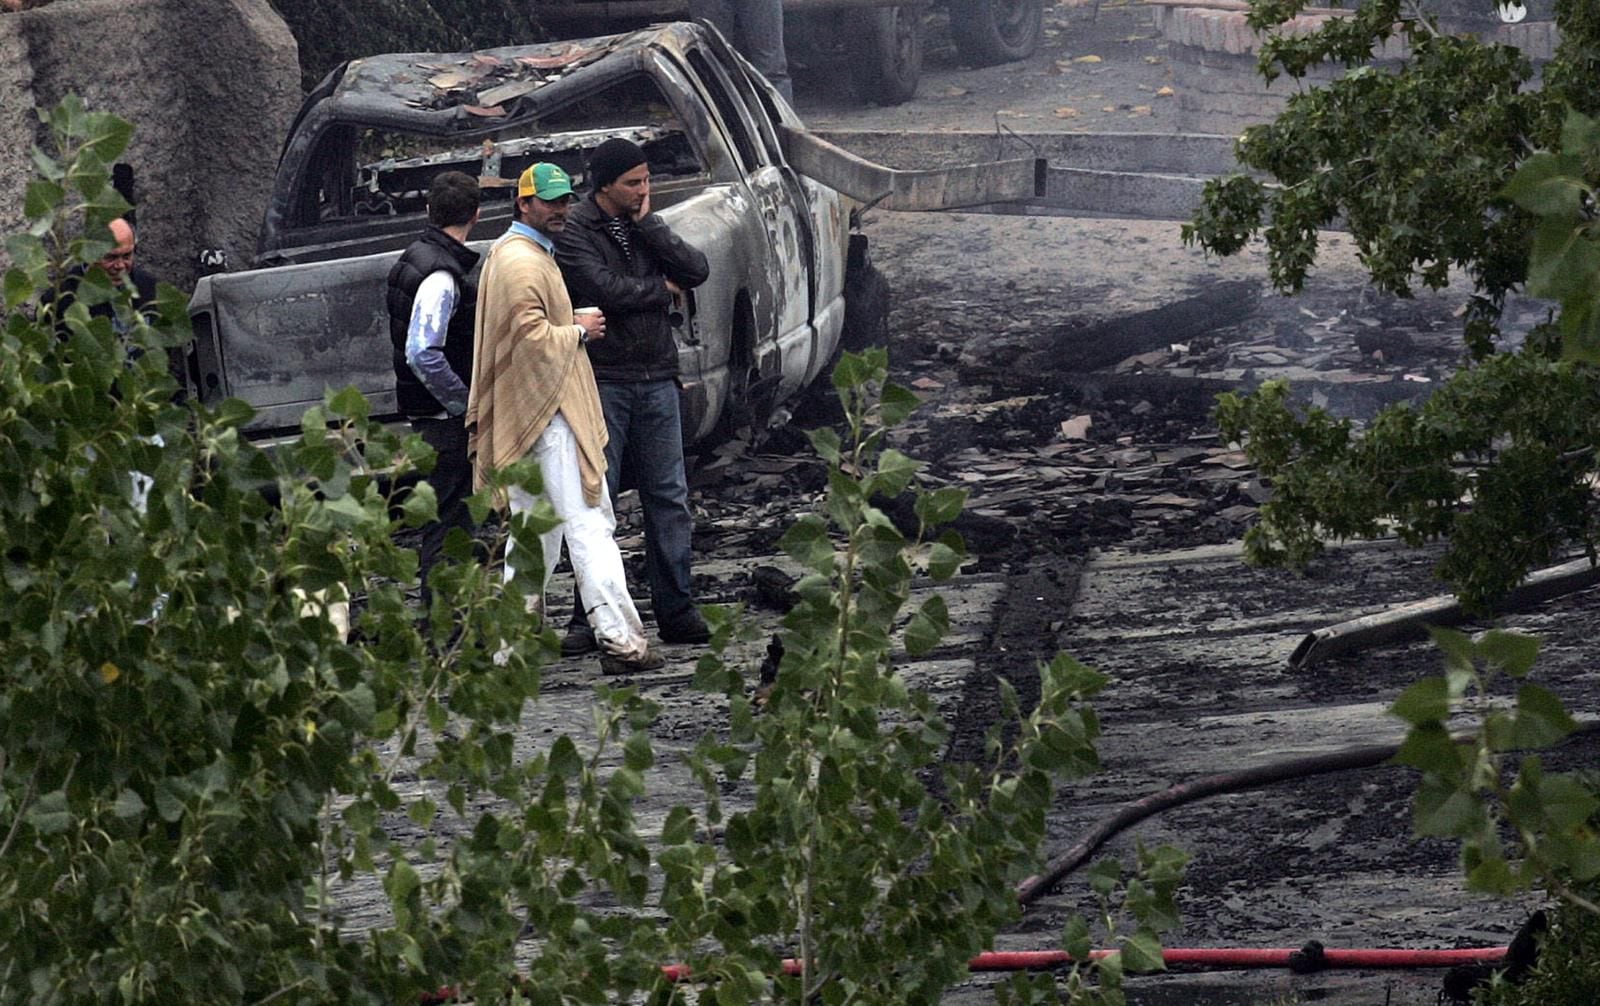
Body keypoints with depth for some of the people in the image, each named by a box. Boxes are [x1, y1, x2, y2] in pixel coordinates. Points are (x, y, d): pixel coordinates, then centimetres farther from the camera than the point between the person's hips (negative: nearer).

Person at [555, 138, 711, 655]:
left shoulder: (645, 226, 13)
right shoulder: (576, 233, -6)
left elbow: (696, 271, 1)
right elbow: (606, 289, -19)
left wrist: (648, 224, -7)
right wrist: (661, 290, -3)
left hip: (657, 379, 6)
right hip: (602, 382, -6)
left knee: (670, 498, 6)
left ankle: (677, 611, 11)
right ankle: (589, 618, 3)